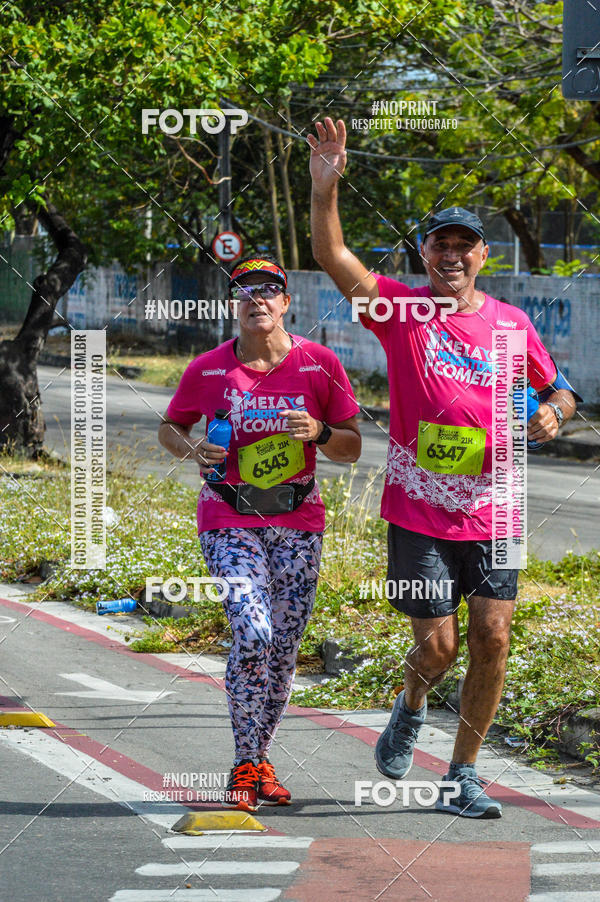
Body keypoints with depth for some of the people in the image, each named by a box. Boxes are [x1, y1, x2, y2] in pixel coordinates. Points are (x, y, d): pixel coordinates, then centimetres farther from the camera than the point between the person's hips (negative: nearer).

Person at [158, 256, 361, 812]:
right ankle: (244, 766, -5)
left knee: (284, 649, 4)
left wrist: (318, 432, -17)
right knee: (254, 635, -19)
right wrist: (192, 450, -9)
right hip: (230, 520, -2)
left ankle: (259, 759, 24)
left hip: (298, 521, 2)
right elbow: (170, 428, 13)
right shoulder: (207, 371, -3)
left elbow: (352, 449, 4)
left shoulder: (320, 364, -2)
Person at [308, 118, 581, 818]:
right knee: (438, 647, -3)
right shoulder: (402, 311, -3)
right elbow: (332, 256, -15)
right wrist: (324, 187, -29)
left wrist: (552, 413, -4)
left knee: (492, 640, -4)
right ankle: (411, 709, 33)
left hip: (491, 515, 2)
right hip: (418, 514, -2)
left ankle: (462, 776, 10)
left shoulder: (511, 324, 6)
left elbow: (559, 390, 19)